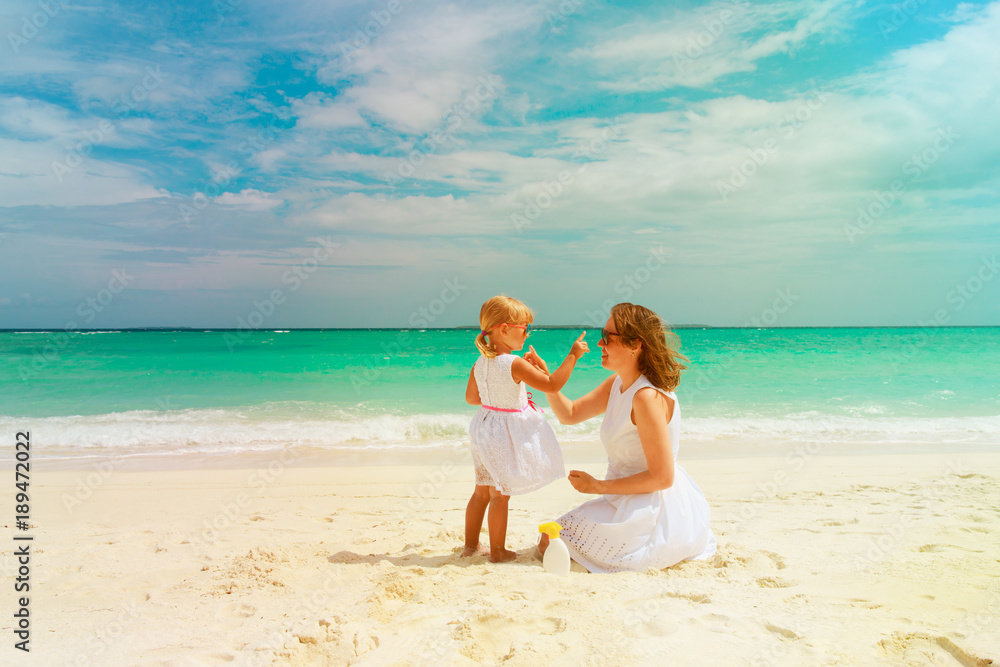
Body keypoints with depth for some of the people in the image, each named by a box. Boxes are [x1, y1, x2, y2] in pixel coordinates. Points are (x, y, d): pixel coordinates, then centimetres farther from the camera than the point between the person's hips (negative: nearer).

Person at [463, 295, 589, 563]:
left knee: (482, 491, 18)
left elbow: (471, 397, 13)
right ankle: (498, 551, 15)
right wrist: (573, 355, -16)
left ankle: (471, 544, 29)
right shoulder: (514, 364, -22)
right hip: (506, 433, -8)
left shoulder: (480, 363, 1)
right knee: (500, 495, 3)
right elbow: (552, 384, -22)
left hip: (485, 427, 8)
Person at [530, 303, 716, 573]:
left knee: (550, 544, -7)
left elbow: (662, 477, -25)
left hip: (653, 508, -10)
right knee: (553, 535, 24)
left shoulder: (648, 397, -25)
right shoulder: (617, 384, 4)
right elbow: (570, 413, 11)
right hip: (631, 501, 10)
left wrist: (598, 486, -18)